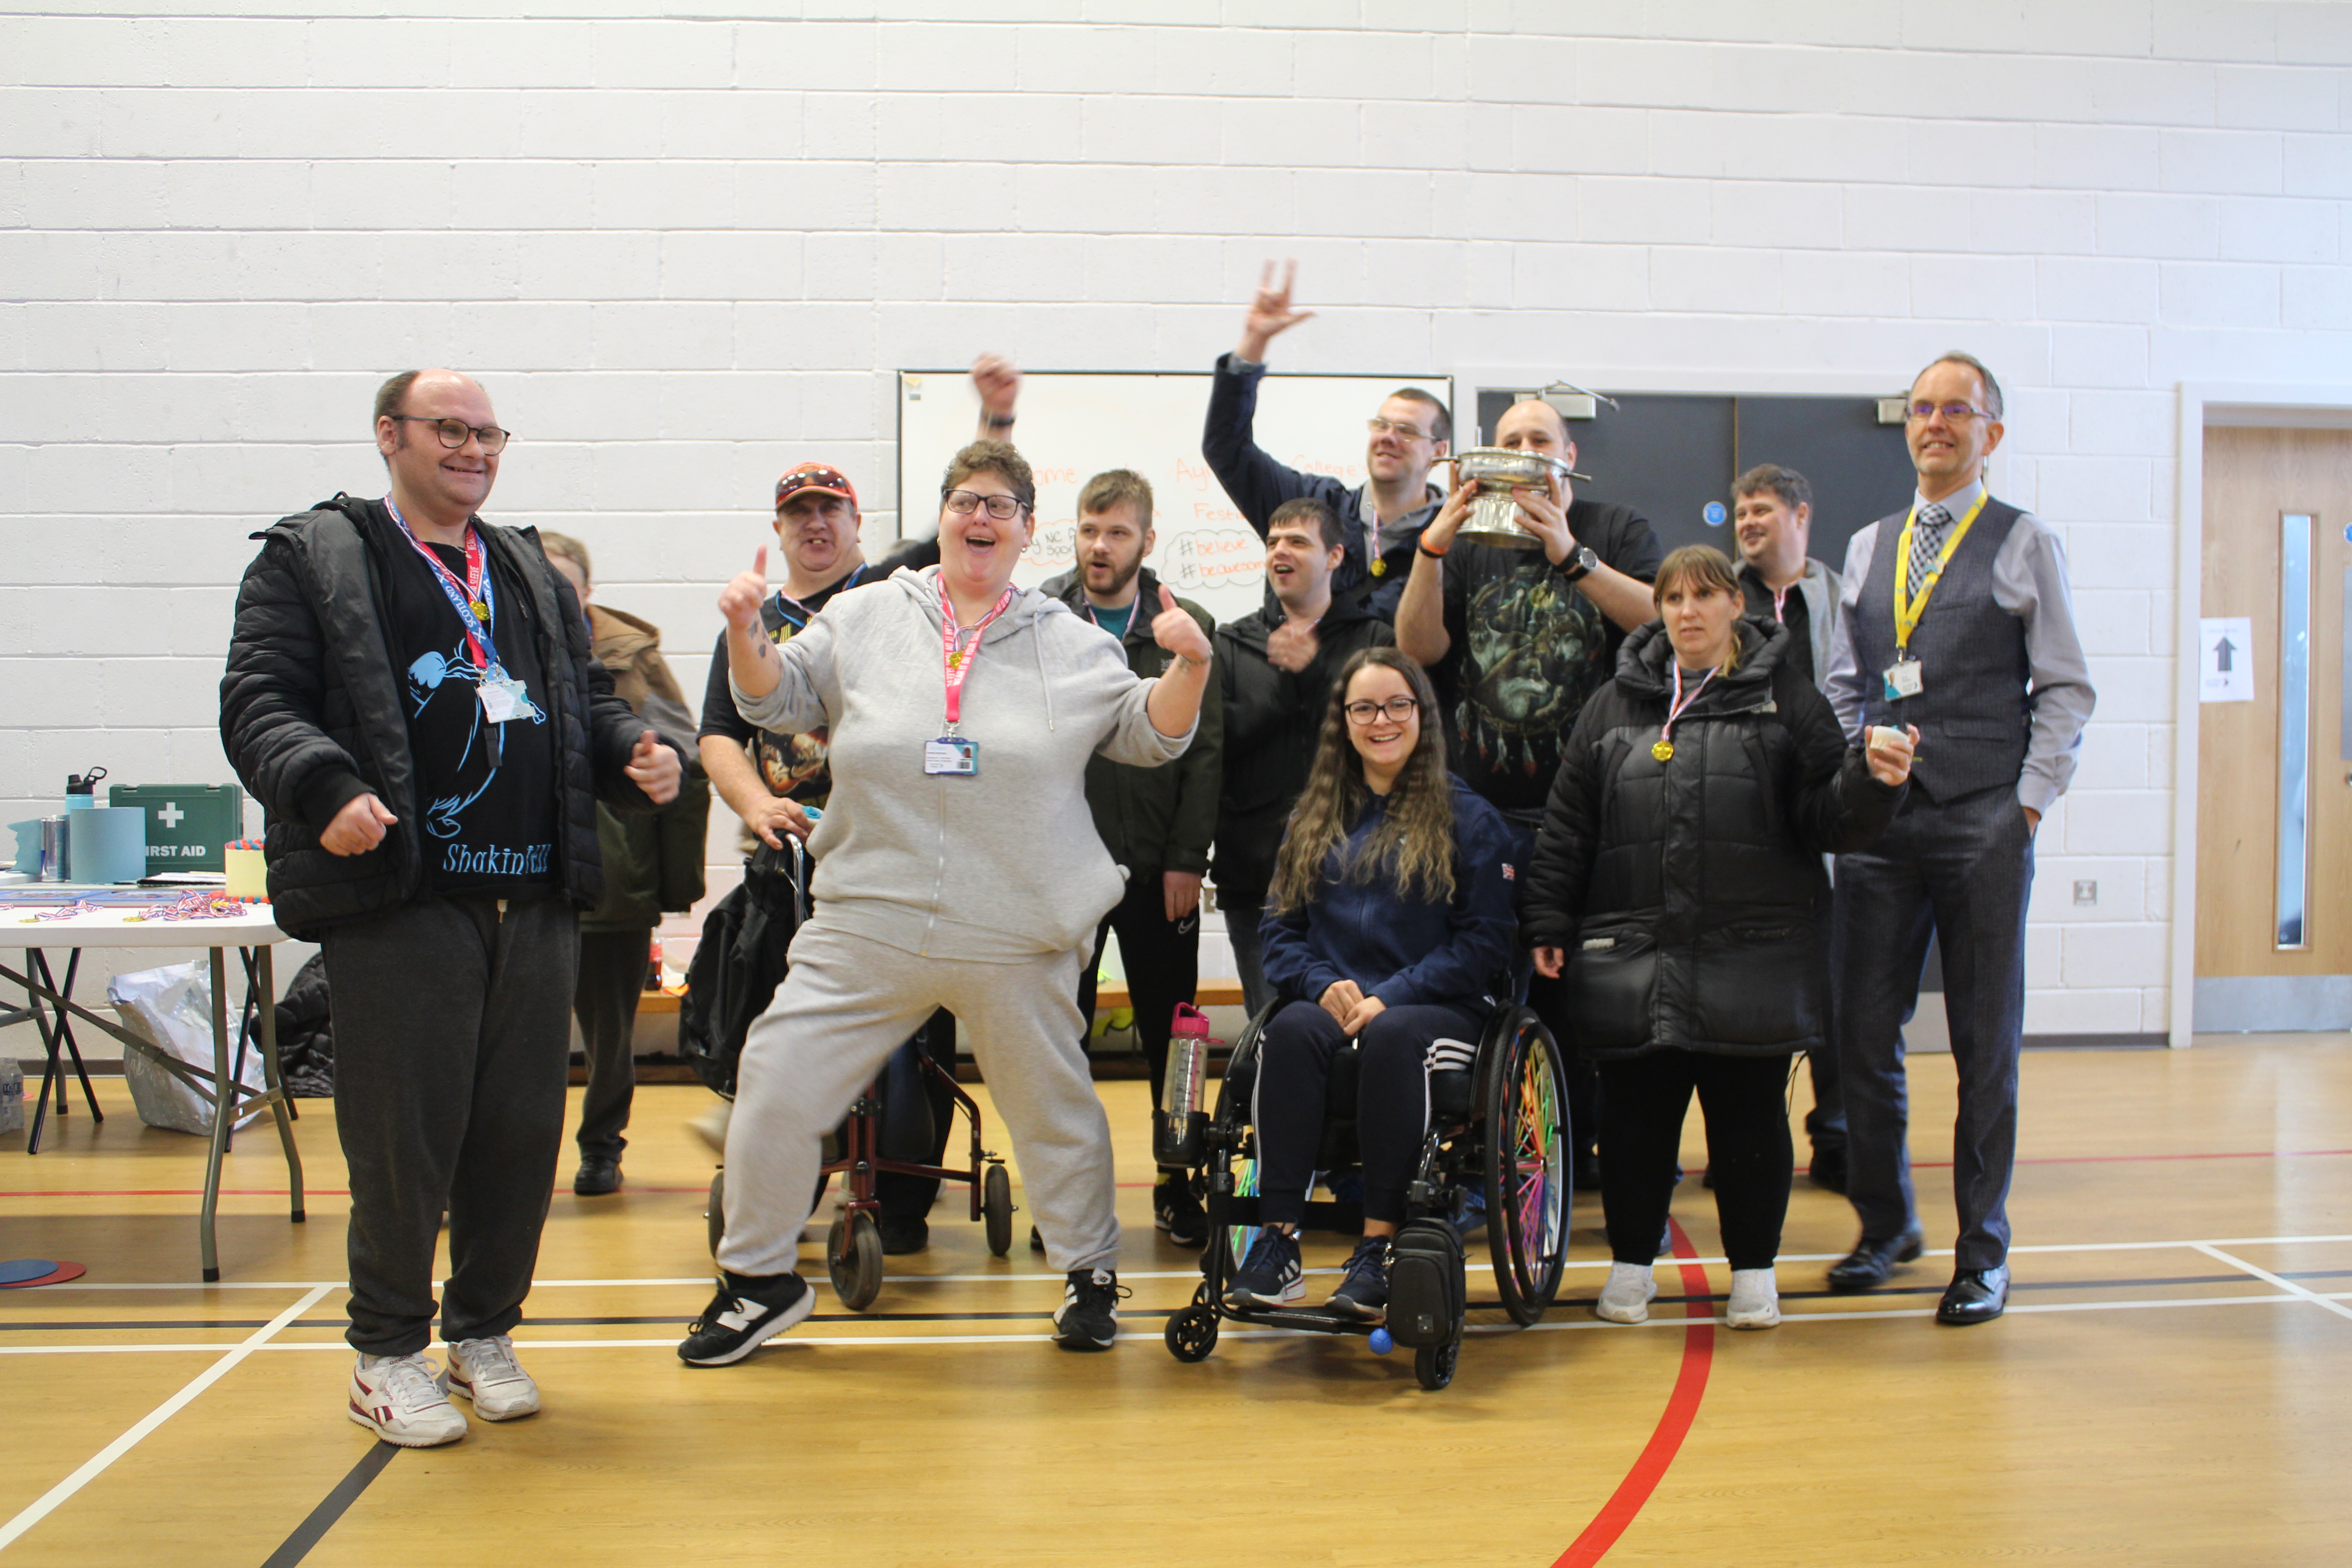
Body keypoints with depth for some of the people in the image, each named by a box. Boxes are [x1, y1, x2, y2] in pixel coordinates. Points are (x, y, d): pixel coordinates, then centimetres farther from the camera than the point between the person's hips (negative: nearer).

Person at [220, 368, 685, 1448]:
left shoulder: (531, 572, 21)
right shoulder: (310, 559, 4)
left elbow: (586, 699, 24)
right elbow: (257, 704, -4)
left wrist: (637, 753, 3)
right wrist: (323, 790, -22)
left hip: (536, 901, 5)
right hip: (398, 899, -5)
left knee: (522, 1127, 9)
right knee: (404, 1135, -1)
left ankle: (485, 1331, 26)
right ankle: (388, 1351, 16)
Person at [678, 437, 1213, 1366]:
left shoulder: (1070, 643, 5)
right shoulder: (865, 619, 6)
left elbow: (1150, 736, 6)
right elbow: (774, 701, 8)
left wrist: (1189, 667, -12)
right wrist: (744, 632, -10)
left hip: (1017, 937, -1)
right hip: (868, 924, 1)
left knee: (1052, 1106, 12)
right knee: (776, 1085, 0)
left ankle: (1090, 1273, 34)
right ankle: (758, 1279, 19)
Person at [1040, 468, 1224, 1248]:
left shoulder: (1187, 627, 3)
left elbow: (1205, 750, 0)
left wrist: (1188, 858, -6)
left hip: (1160, 868, 0)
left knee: (1171, 1035, 8)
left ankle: (1178, 1183, 22)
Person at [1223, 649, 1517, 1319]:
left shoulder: (1468, 817, 5)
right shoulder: (1315, 818, 18)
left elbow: (1485, 940, -3)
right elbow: (1281, 926, 12)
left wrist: (1392, 997, -15)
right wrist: (1323, 984, -10)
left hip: (1438, 1006, -3)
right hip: (1331, 1000, 3)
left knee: (1392, 1036, -37)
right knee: (1290, 1031, -32)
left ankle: (1379, 1244, -33)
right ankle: (1278, 1239, -32)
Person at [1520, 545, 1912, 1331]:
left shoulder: (1786, 699, 5)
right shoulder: (1614, 706, 10)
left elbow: (1826, 819, 1)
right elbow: (1567, 826, 11)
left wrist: (1873, 781, -19)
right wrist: (1547, 924, 6)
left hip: (1752, 961, -1)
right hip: (1632, 958, 2)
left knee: (1750, 1116, 5)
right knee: (1635, 1116, 7)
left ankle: (1754, 1269, 21)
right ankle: (1632, 1262, 23)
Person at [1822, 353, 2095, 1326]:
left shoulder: (2027, 544, 4)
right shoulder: (1869, 548, 15)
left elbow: (2065, 688, 2)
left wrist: (2029, 803, -6)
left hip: (1983, 825, -3)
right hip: (1877, 822, 3)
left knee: (1986, 1045, 3)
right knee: (1862, 1036, 3)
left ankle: (1982, 1253, 14)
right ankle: (1885, 1224, 21)